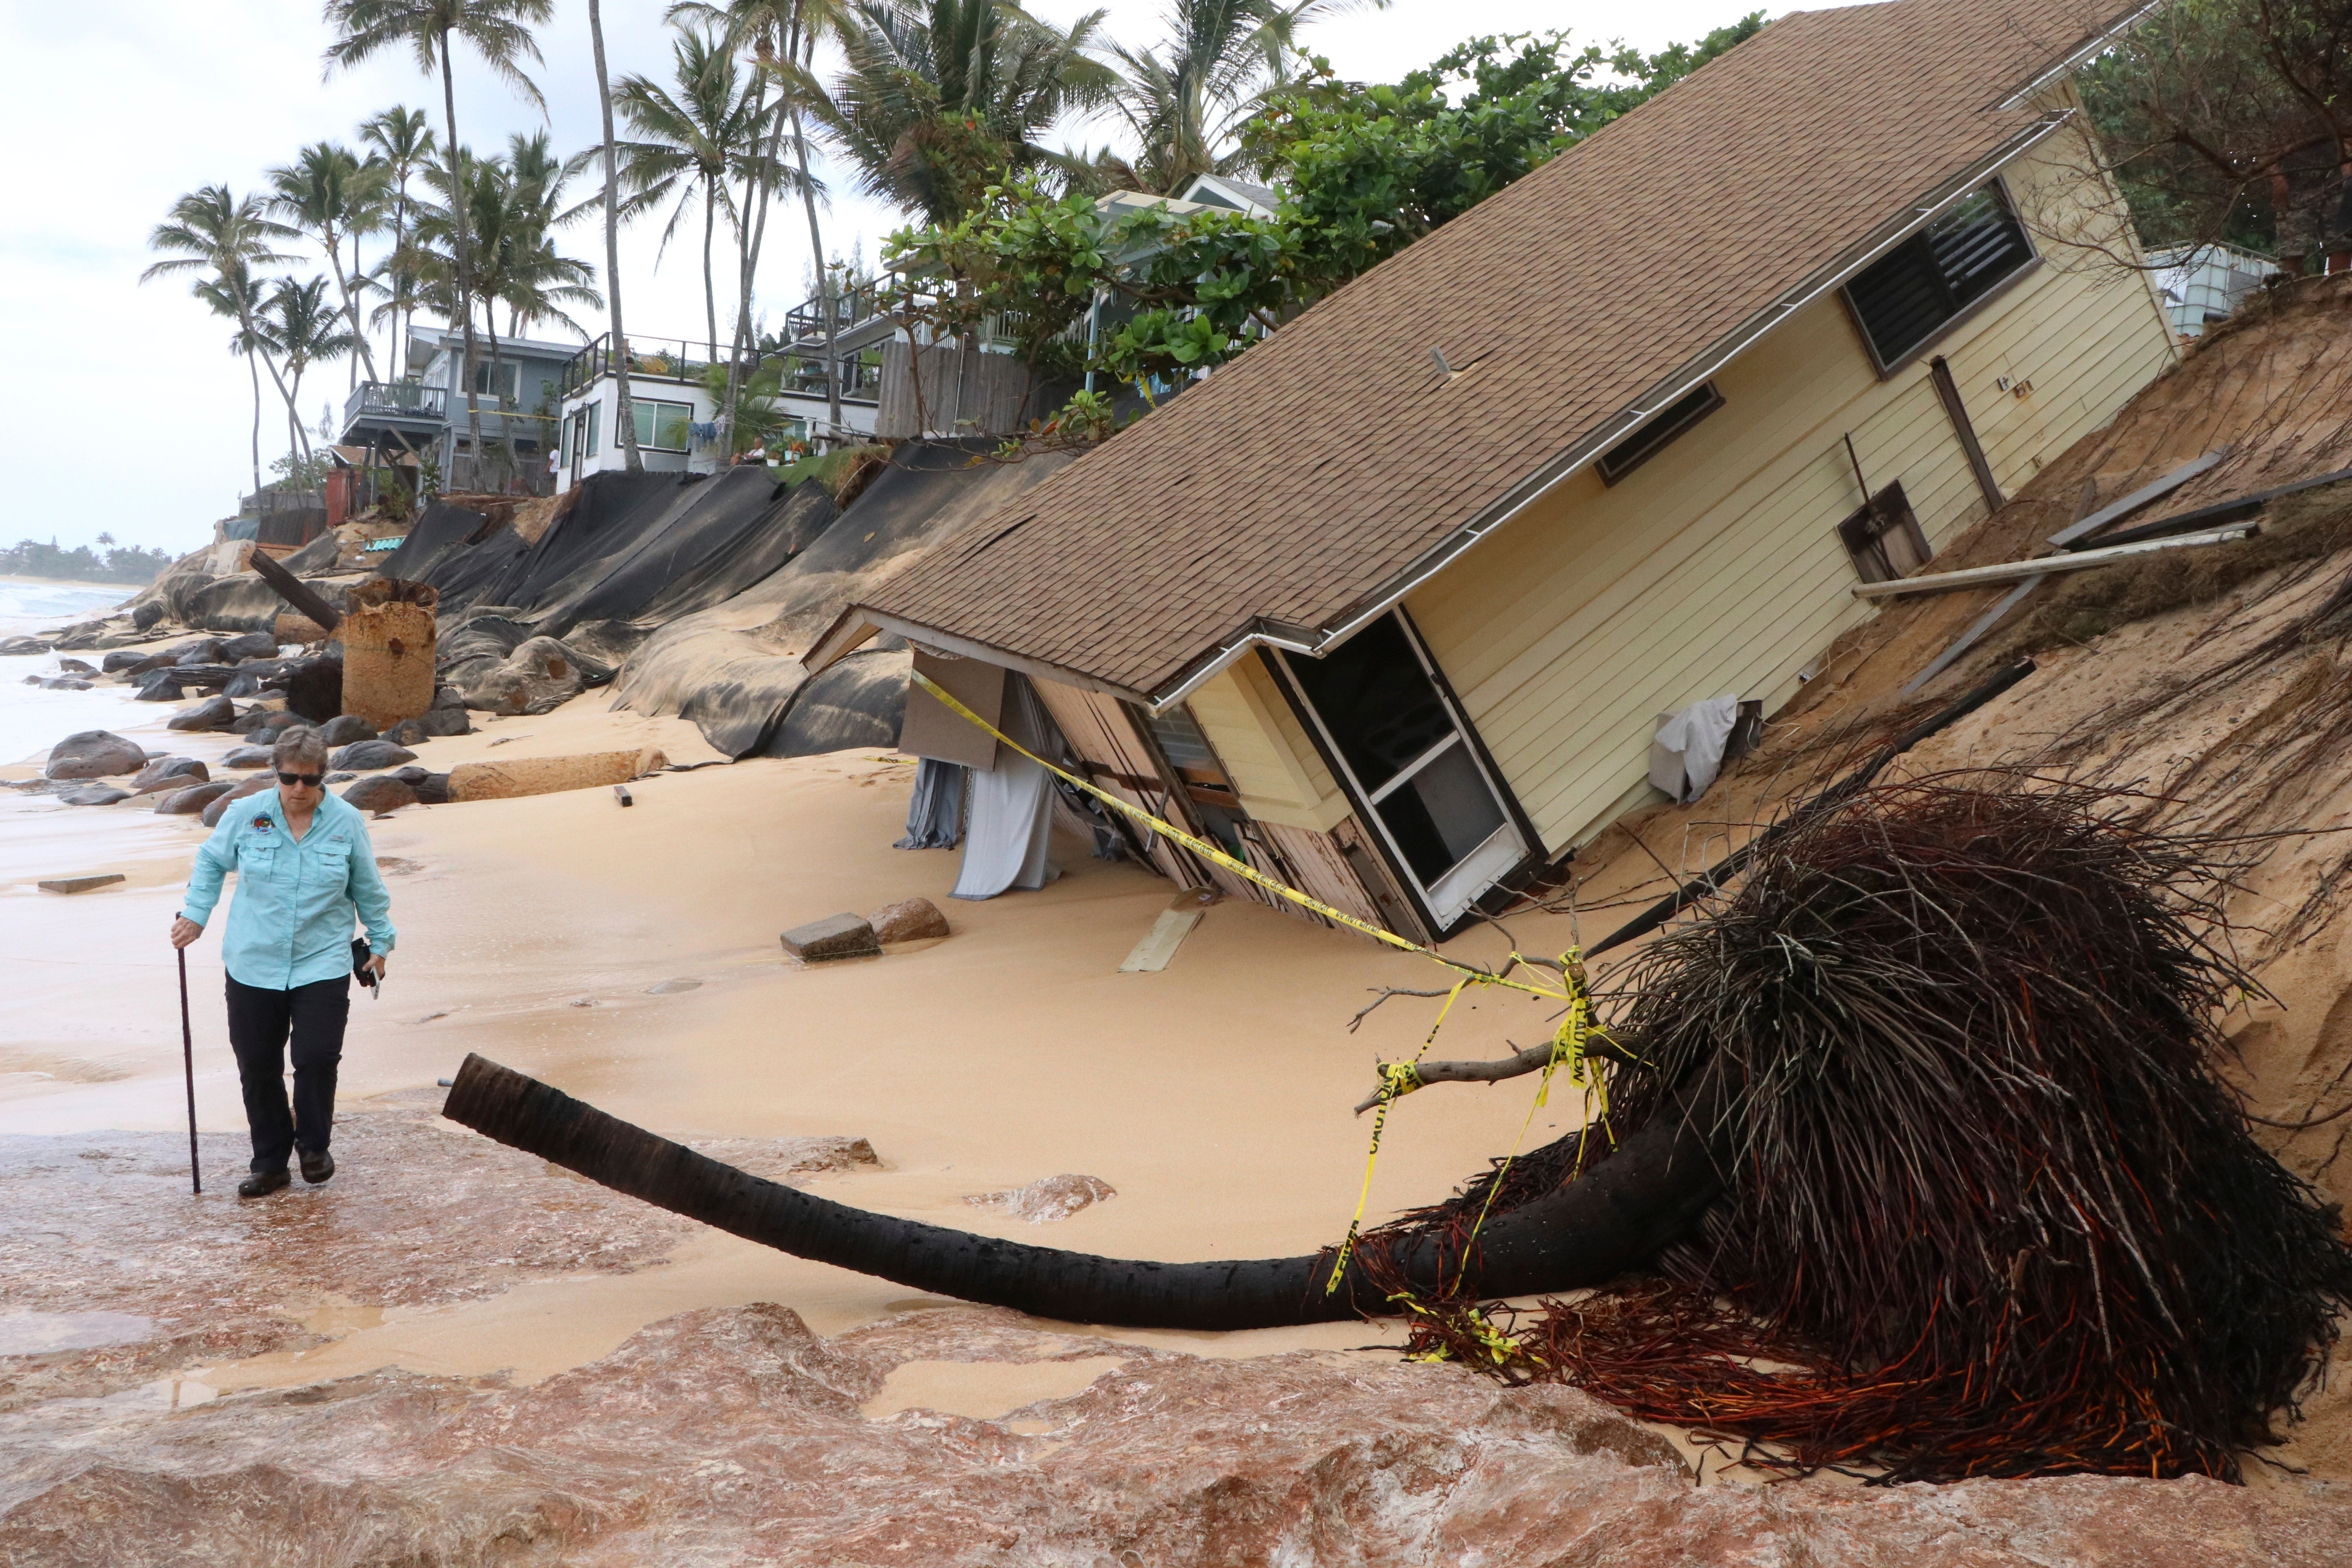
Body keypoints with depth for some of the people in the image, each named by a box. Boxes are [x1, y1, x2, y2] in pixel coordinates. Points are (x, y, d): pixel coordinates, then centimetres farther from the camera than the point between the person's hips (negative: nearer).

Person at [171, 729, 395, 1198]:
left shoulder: (347, 822, -3)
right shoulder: (246, 815, -3)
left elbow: (368, 889, 9)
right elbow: (210, 862, 15)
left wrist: (380, 942, 15)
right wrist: (195, 914, 8)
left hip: (322, 964, -1)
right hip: (253, 966, 2)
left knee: (317, 1057, -10)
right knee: (257, 1066, 5)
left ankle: (314, 1146, 15)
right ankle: (270, 1163, 20)